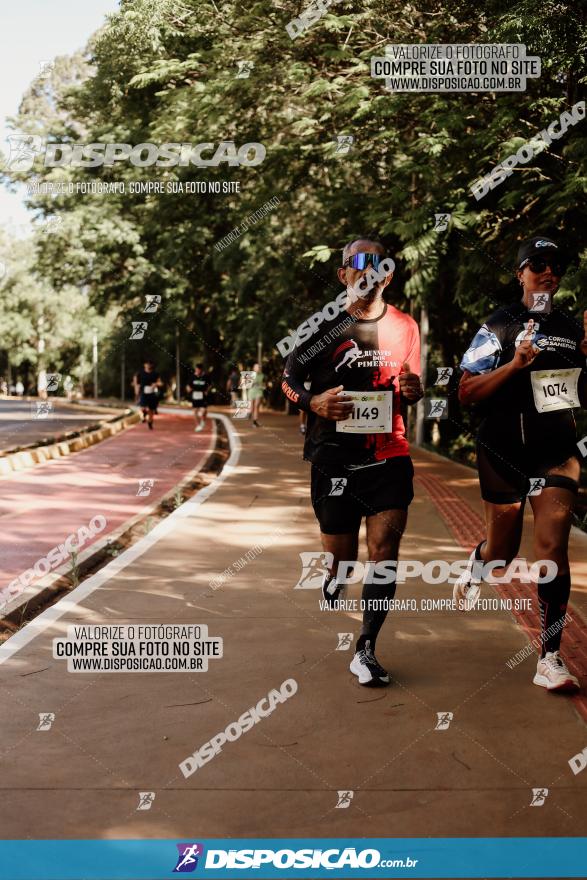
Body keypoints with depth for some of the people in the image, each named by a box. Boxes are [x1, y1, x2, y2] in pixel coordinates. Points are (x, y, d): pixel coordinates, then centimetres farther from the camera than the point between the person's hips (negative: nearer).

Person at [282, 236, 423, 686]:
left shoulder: (404, 326, 6)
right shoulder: (324, 325, -1)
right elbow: (289, 378, 6)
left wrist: (414, 390, -7)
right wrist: (313, 402, -15)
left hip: (389, 456, 1)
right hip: (334, 458, -1)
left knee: (385, 547, -12)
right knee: (341, 556, 5)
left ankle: (366, 650, -1)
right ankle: (335, 577, 45)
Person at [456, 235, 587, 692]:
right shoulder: (499, 327, -5)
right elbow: (466, 393, -10)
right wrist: (515, 364, -22)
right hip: (504, 453, -2)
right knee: (502, 551, 10)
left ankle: (550, 658, -3)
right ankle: (475, 568, 50)